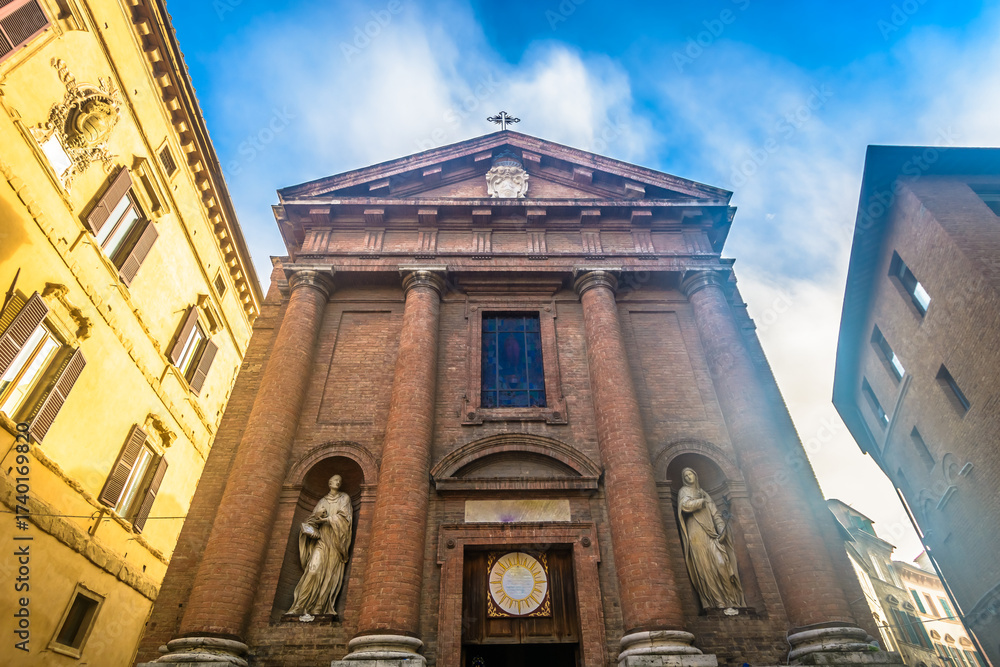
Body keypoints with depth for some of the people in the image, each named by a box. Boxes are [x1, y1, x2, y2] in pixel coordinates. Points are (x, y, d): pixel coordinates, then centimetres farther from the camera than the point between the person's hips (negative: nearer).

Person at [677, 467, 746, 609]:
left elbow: (715, 513, 16)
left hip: (711, 533, 5)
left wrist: (721, 528, 0)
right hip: (697, 534, -5)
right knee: (707, 567, -10)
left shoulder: (703, 492, 25)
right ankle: (718, 601, -9)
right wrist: (702, 501, 0)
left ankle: (732, 600, -7)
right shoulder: (684, 491, 10)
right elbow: (685, 505, -14)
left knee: (722, 563, -10)